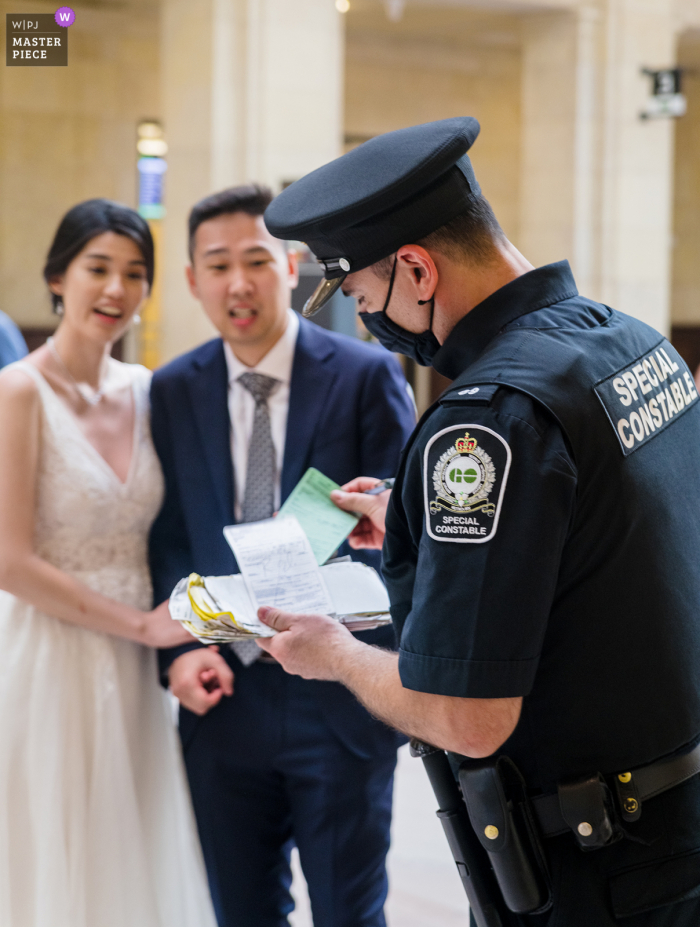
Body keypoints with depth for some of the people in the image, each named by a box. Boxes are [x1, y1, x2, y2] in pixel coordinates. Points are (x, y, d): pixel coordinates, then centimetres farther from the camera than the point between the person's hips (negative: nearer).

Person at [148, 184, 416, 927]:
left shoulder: (366, 375, -5)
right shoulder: (173, 391, 6)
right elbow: (171, 536, 8)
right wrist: (181, 648, -8)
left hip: (339, 697, -3)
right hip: (225, 697, 3)